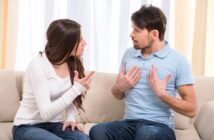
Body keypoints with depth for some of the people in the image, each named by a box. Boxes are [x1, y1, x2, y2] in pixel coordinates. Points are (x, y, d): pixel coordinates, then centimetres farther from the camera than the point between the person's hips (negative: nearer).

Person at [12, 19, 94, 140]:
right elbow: (46, 113, -25)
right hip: (28, 127, -5)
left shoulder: (73, 63, -1)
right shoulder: (39, 66, -20)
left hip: (54, 125, 5)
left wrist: (71, 118, -8)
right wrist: (77, 88, -26)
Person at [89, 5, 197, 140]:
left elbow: (191, 110, -4)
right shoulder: (129, 54, 13)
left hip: (159, 126, -3)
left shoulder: (178, 60, -2)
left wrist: (161, 94, -16)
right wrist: (120, 87, 0)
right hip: (129, 123, 3)